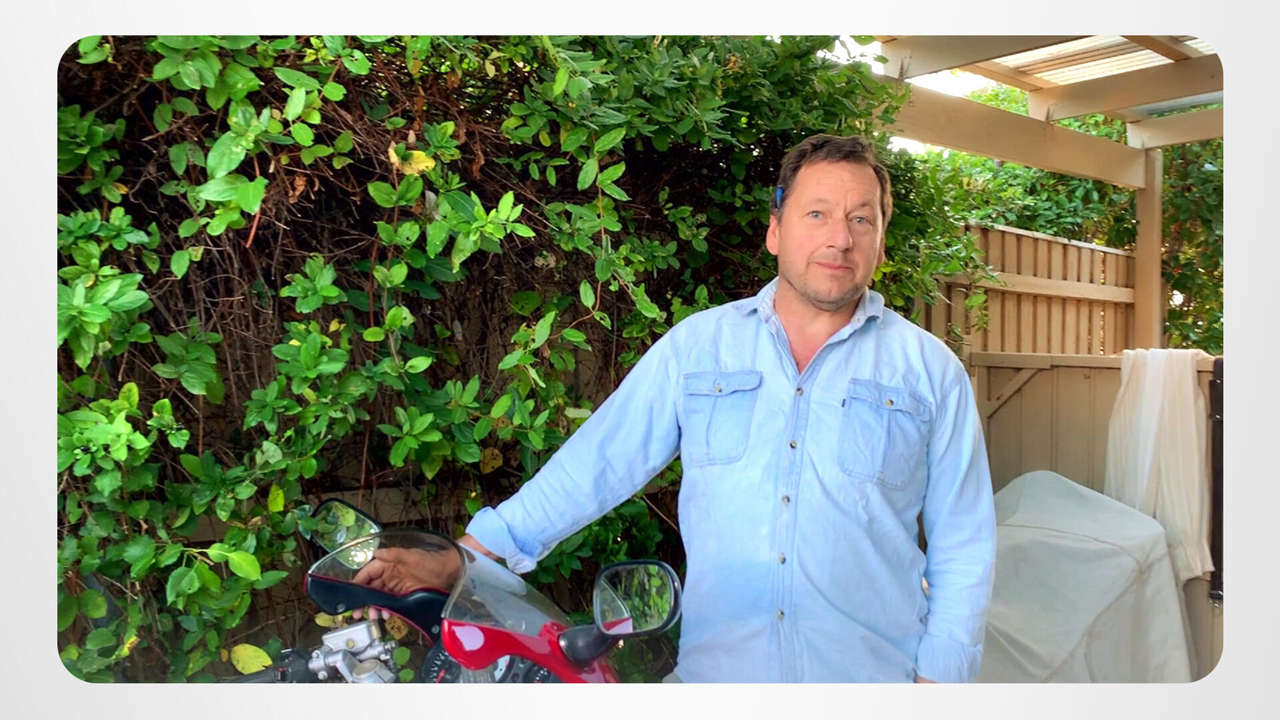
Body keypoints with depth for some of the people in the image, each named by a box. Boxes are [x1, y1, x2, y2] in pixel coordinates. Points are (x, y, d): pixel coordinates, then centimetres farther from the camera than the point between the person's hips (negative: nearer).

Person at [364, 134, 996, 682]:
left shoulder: (931, 370, 2)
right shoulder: (697, 344, 3)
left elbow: (962, 546, 3)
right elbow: (600, 461, 2)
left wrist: (938, 674, -4)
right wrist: (474, 550, -2)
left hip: (873, 672, 0)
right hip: (715, 666, 1)